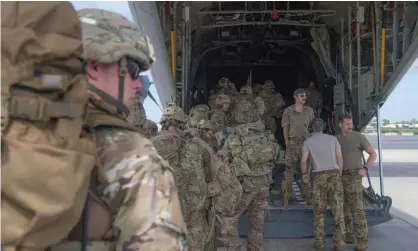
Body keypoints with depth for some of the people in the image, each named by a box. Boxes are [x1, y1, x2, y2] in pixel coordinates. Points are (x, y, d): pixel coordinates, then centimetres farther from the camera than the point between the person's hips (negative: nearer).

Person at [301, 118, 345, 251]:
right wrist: (339, 176, 14)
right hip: (334, 175, 1)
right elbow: (340, 158, 5)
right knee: (337, 211, 2)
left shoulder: (308, 141, 6)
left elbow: (303, 161, -1)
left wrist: (304, 174, 16)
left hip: (319, 177, 0)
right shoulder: (333, 139, 9)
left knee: (319, 211, 10)